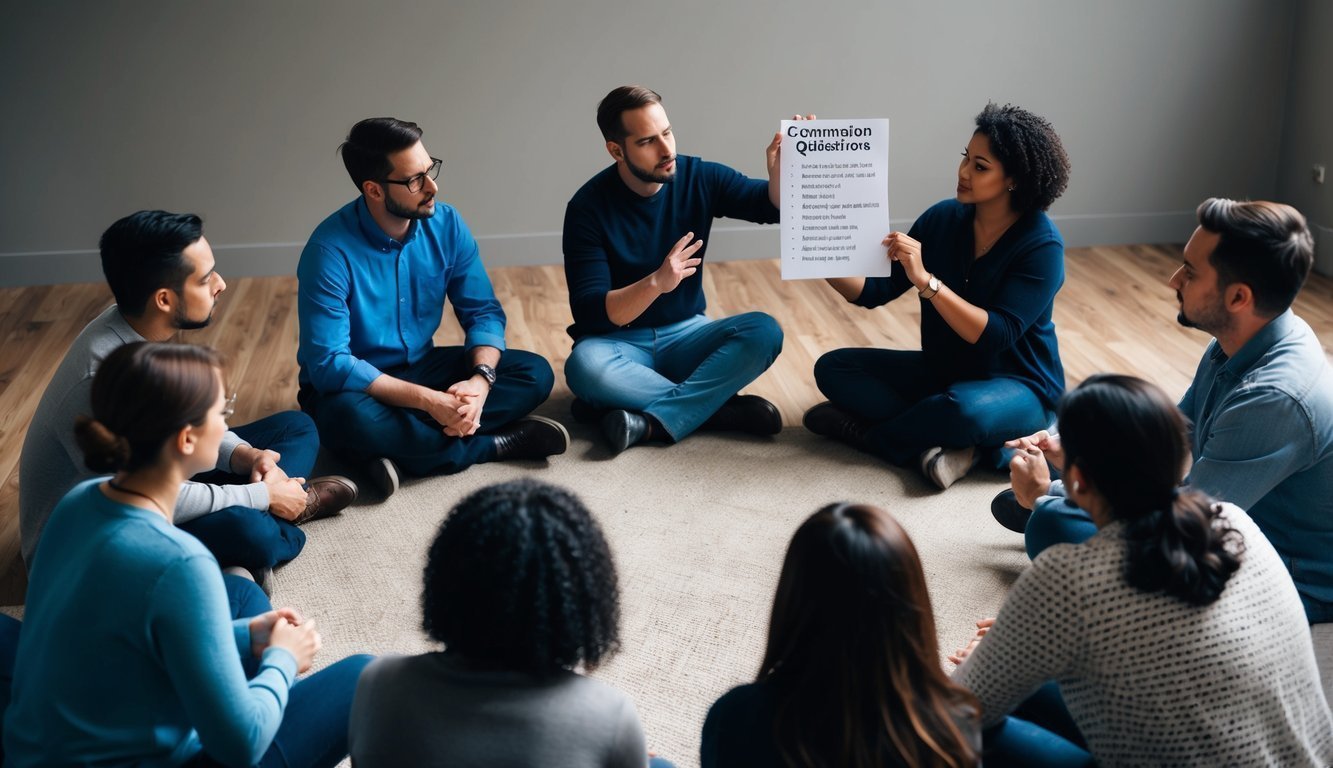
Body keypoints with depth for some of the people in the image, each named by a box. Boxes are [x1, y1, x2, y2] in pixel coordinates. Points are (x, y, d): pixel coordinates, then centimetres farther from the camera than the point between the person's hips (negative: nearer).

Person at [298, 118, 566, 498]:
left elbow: (483, 311, -4)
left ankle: (406, 451, -24)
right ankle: (495, 443, -21)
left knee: (535, 373, -11)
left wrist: (481, 379, -25)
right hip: (354, 384, -5)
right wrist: (428, 401, -33)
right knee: (355, 419, -40)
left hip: (421, 367, 5)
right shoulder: (332, 250, -23)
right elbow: (329, 363, -27)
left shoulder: (446, 224, -8)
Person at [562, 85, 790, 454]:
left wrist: (779, 172, -31)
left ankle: (651, 421, -32)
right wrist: (657, 282, -36)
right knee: (584, 365, -37)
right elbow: (590, 313, -19)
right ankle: (723, 408, -26)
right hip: (619, 342, -3)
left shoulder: (699, 178, -4)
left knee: (763, 331, -25)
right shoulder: (589, 206, -14)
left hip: (685, 334, 3)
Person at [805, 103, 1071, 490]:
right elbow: (873, 292, -3)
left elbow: (994, 336, -27)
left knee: (965, 410, -40)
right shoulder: (944, 218, -4)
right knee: (832, 368, -8)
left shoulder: (1041, 244, -18)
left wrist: (924, 279, -34)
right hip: (942, 371, 6)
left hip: (1017, 386, -6)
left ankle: (864, 430, -13)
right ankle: (945, 441, -20)